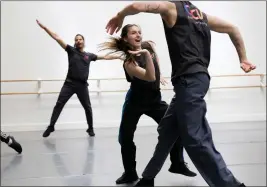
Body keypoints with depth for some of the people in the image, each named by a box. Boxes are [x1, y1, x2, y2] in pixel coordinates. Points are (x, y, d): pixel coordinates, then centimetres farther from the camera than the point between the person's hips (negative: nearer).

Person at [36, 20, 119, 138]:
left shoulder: (89, 55, 12)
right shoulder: (71, 50, 5)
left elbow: (105, 57, 19)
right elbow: (57, 38, -1)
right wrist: (45, 28, -6)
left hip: (82, 85, 2)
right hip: (69, 83, -2)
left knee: (87, 107, 9)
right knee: (59, 104, -6)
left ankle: (90, 128, 26)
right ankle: (51, 127, 3)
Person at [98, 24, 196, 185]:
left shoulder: (149, 45, -9)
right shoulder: (129, 62, -26)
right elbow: (150, 77, -40)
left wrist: (160, 74, 16)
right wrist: (146, 55, -50)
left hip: (155, 100, 4)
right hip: (135, 103, -4)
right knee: (125, 137, -5)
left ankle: (178, 164, 14)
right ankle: (130, 173, 15)